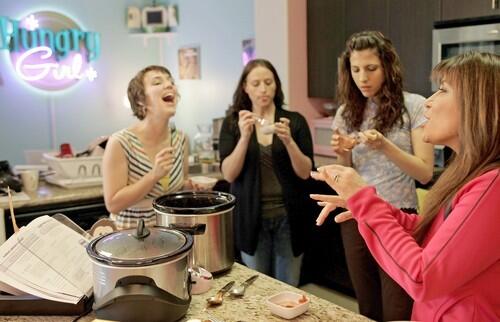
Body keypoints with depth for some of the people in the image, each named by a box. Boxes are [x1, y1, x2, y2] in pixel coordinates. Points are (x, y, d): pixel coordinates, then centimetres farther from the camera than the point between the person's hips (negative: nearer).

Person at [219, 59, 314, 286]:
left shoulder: (295, 121, -1)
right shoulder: (232, 123, -1)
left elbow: (305, 173, -5)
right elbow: (229, 174, -8)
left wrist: (288, 140, -22)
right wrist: (245, 137, -21)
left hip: (288, 216, 0)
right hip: (252, 217, 0)